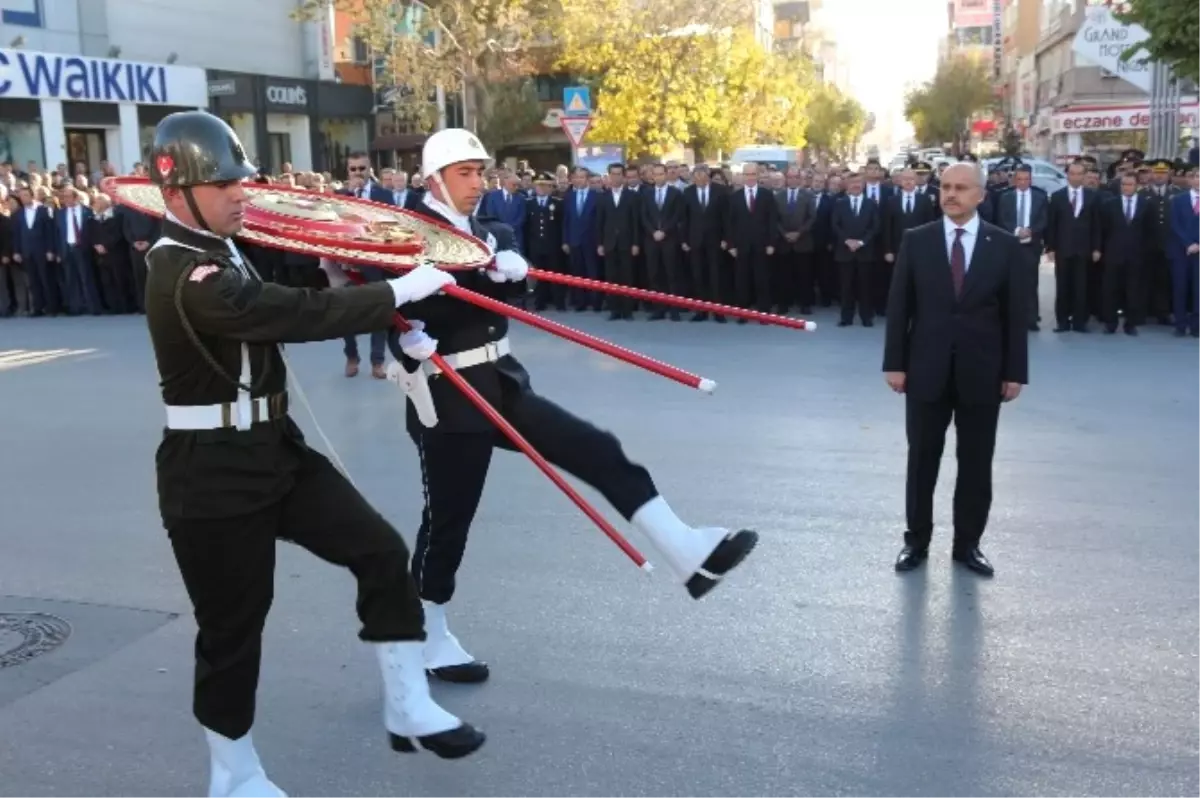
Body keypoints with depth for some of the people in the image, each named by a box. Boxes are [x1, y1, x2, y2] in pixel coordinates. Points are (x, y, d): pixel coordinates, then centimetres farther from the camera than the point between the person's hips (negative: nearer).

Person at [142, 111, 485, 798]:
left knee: (381, 550, 3)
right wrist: (400, 291, -21)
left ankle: (408, 708, 16)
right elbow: (301, 314, -29)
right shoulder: (185, 276, -22)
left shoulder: (214, 252, 9)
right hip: (214, 471, -9)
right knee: (234, 625, 5)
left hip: (273, 448, 9)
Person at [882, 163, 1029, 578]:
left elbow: (1015, 312, 1)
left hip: (982, 372, 0)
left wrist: (1015, 372, -3)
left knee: (976, 462, 8)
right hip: (927, 369, 0)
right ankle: (916, 540, 21)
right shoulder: (916, 241, 0)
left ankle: (968, 543, 22)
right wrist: (895, 363, -4)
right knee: (922, 459, 8)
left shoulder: (1005, 245, 1)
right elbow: (898, 306, 0)